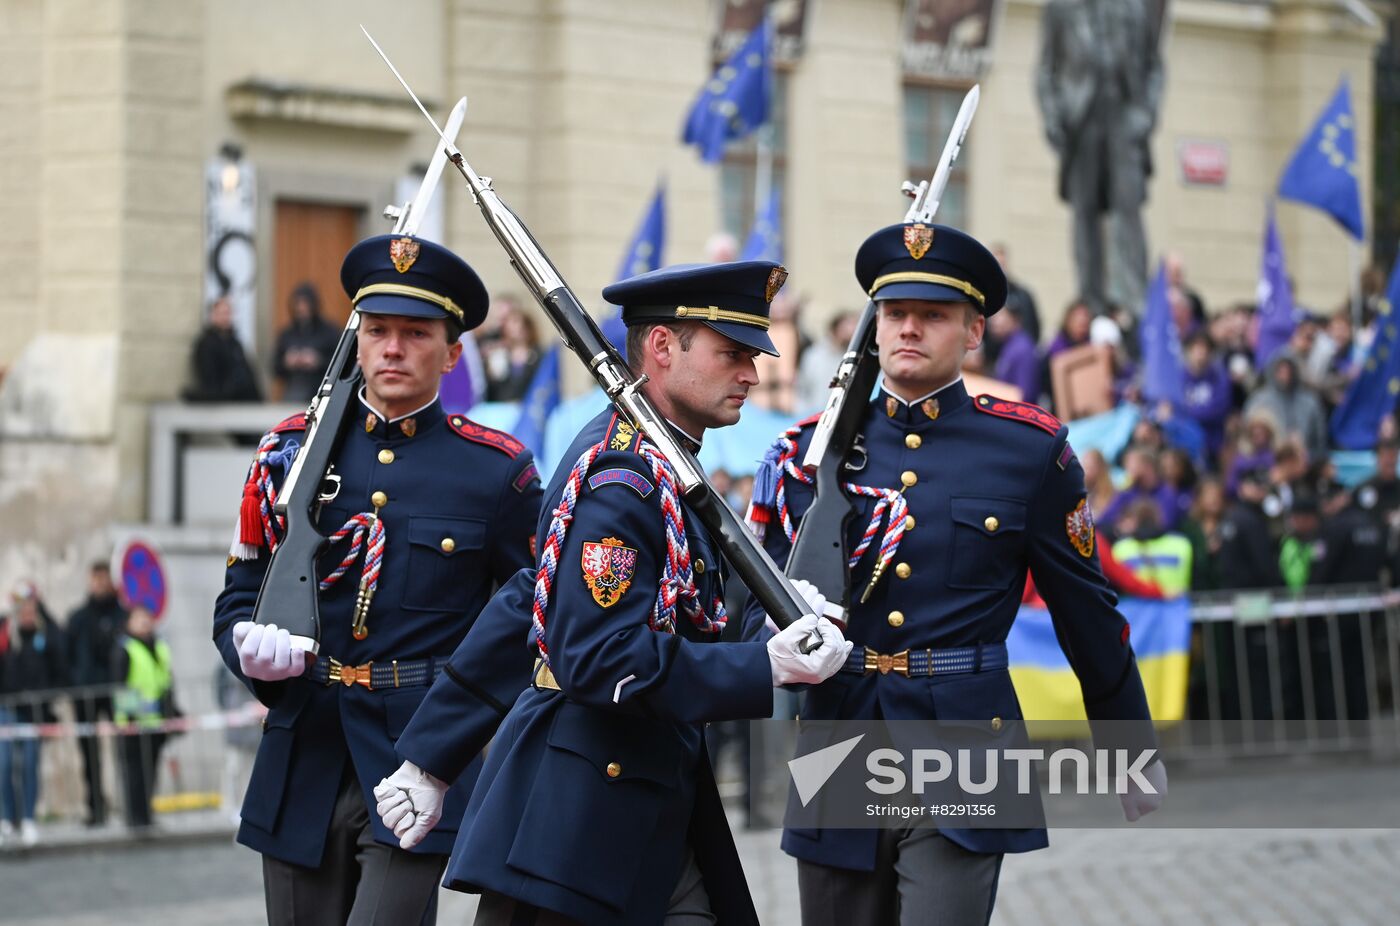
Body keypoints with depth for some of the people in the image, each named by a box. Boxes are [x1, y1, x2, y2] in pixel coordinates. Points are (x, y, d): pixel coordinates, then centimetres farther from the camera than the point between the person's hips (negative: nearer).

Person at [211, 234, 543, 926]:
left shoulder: (497, 470, 1)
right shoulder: (290, 452, 8)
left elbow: (534, 622, 7)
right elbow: (238, 598, 12)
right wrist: (252, 648, -10)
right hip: (302, 759, 3)